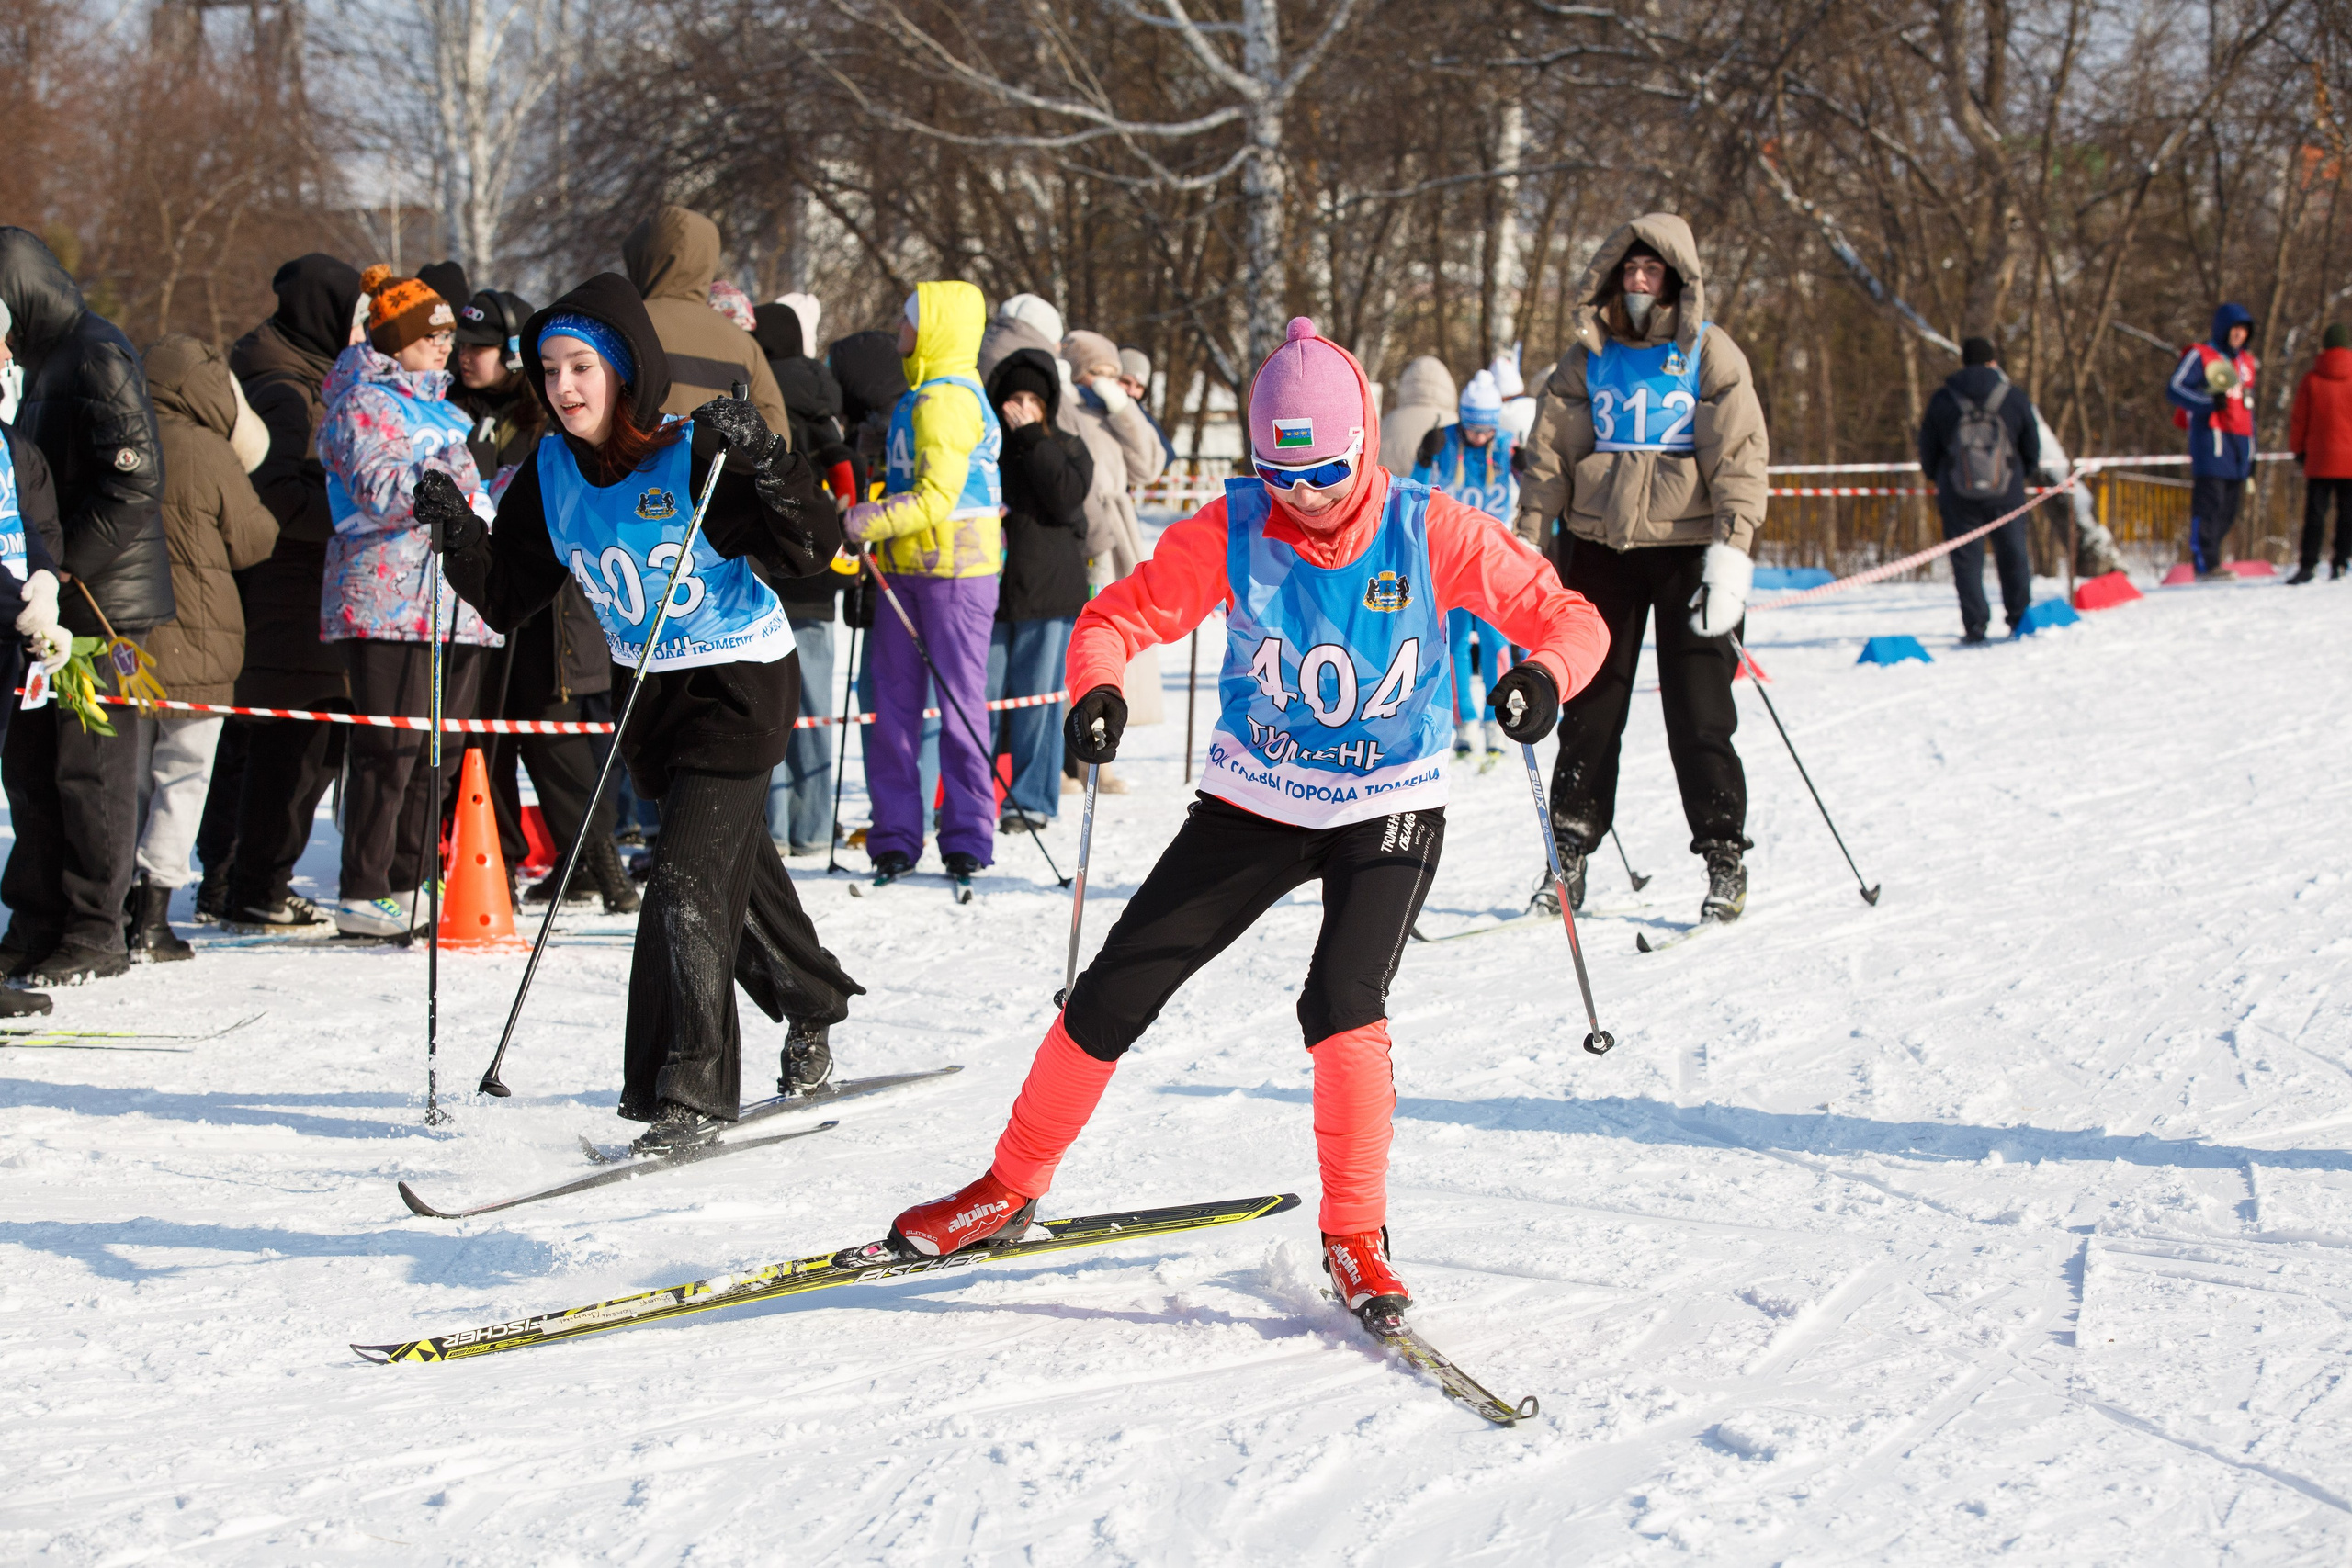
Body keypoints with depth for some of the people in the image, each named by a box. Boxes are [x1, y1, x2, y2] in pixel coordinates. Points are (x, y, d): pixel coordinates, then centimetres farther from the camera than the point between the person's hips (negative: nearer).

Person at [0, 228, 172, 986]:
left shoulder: (99, 355, -12)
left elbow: (134, 481, -20)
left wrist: (63, 568, -18)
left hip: (106, 599, -9)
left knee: (91, 765, -3)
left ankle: (96, 931, 4)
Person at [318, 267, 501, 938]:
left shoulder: (432, 401, 23)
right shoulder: (363, 404, -4)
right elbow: (376, 491, -19)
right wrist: (440, 476, -28)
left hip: (451, 598, 9)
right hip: (390, 599, -9)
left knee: (441, 749, 8)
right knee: (391, 747, -11)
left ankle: (408, 881, 16)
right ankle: (364, 894, -8)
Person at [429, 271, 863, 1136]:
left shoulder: (692, 455, -22)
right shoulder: (552, 472, -4)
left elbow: (812, 547, -25)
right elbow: (508, 597, 1)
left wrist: (762, 460, -38)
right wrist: (456, 531, -15)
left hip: (740, 683, -7)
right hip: (647, 689, 7)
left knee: (684, 879, -16)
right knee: (732, 861, 22)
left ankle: (689, 1093, -11)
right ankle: (810, 1008, 46)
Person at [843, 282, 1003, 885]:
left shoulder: (947, 400, -13)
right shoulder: (920, 396, 18)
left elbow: (936, 497, -20)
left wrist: (871, 521, -23)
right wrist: (864, 514, 15)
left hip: (955, 568, -9)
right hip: (906, 566, 9)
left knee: (959, 701, -4)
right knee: (894, 702, 6)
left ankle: (967, 837, 1)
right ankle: (895, 836, 9)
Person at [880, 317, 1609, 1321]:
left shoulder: (1429, 533, -16)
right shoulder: (1232, 531, -13)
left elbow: (1567, 615, -13)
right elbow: (1120, 614, -9)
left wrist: (1545, 674, -36)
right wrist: (1098, 689, -31)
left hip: (1387, 811, -2)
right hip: (1253, 802, 2)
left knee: (1343, 1003, -25)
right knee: (1112, 994, 1)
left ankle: (1355, 1240, -9)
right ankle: (1011, 1190, 21)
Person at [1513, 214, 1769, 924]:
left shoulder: (1709, 353, 1)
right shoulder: (1588, 356, 9)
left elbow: (1740, 454, -5)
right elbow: (1549, 455, 11)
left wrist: (1731, 547, -15)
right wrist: (1531, 545, 3)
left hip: (1685, 546, -3)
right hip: (1600, 546, 3)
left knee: (1698, 708, -5)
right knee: (1589, 704, 5)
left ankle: (1724, 858, 3)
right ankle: (1571, 852, 12)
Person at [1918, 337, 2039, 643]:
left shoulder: (1942, 400, 0)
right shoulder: (2015, 399, 1)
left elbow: (1928, 456, 5)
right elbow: (2032, 452, 8)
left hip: (1959, 499, 0)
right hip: (2006, 495, 1)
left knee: (1967, 560, 3)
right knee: (2013, 556, 13)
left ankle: (1975, 628, -3)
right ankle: (2020, 620, 18)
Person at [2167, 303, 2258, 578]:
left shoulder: (2246, 362, 25)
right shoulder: (2200, 356, 3)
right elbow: (2174, 388, -6)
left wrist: (2251, 452, 25)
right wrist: (2209, 402, -19)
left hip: (2239, 441, 7)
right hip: (2211, 437, -7)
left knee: (2229, 509, 2)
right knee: (2209, 501, -14)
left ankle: (2205, 558, 6)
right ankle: (2206, 563, -16)